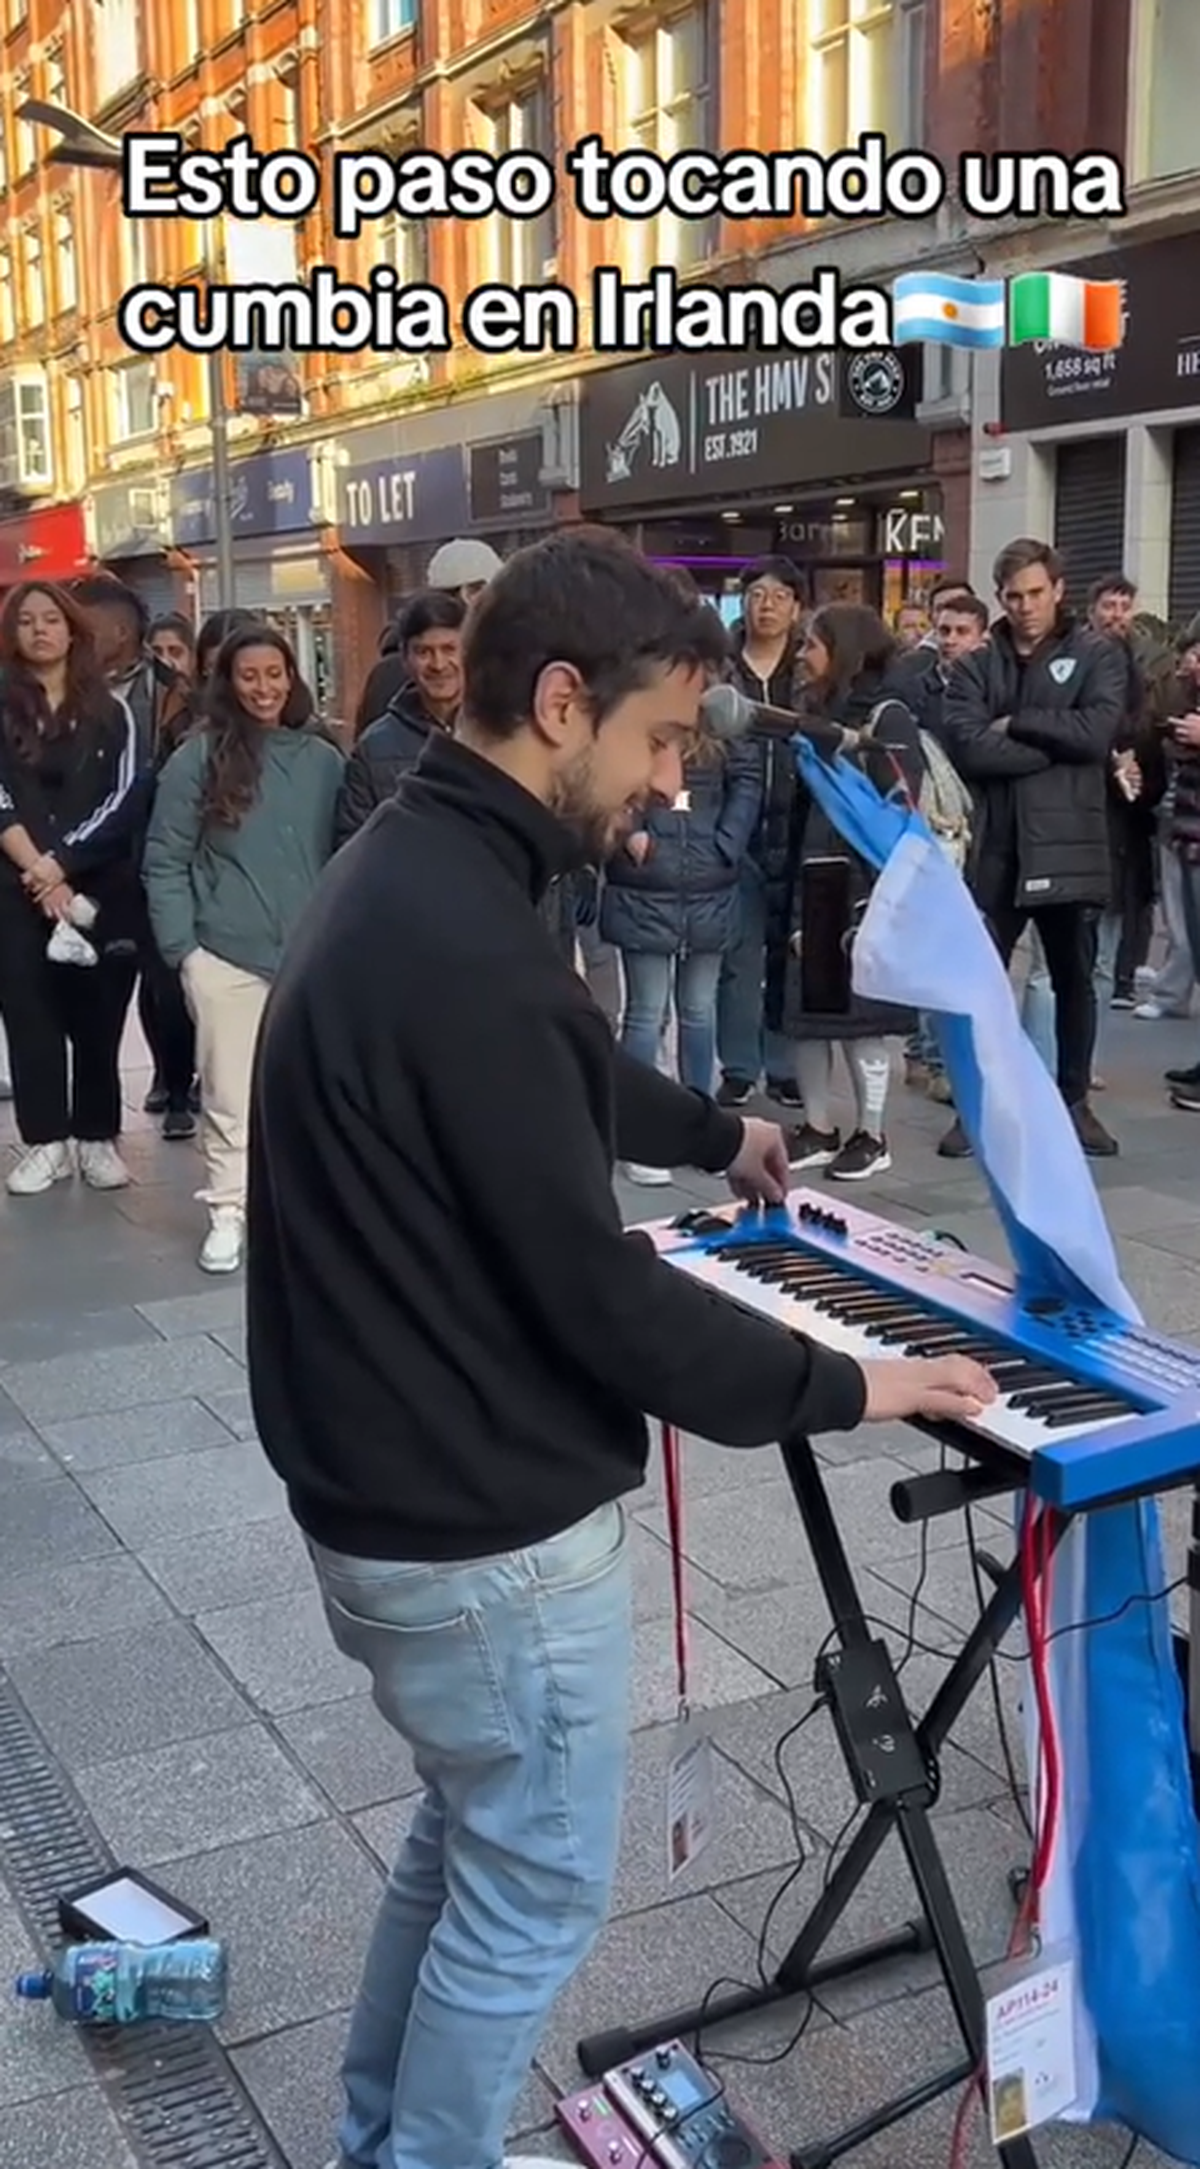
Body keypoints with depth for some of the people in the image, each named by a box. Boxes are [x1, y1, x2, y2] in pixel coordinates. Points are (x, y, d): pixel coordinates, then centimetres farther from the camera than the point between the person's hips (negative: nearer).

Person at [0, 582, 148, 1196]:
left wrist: (60, 862, -11)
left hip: (100, 886, 0)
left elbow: (127, 798, -2)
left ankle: (98, 1136, 11)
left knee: (98, 1013, 1)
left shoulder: (110, 711, 7)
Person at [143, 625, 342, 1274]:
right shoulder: (197, 758, -3)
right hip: (225, 955, -2)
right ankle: (227, 1213, 12)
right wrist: (180, 948, -8)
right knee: (230, 1093, 2)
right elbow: (165, 862, -2)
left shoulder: (323, 760, 7)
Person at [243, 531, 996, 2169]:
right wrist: (842, 1388, -13)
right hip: (486, 1527, -10)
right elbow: (595, 1295, -26)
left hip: (393, 1485, 10)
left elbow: (559, 1083, 23)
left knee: (469, 1831, 27)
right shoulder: (464, 949, -29)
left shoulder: (406, 871, 4)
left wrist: (717, 1132, 38)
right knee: (536, 1884, 12)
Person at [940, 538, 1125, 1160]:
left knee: (1075, 981, 11)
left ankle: (1075, 1102, 25)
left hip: (1068, 843, -1)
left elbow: (1096, 732, -14)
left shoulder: (1097, 656, 4)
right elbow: (967, 747, -11)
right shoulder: (975, 667, 7)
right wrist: (1055, 746, -11)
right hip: (995, 846, 1)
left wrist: (1015, 724, -9)